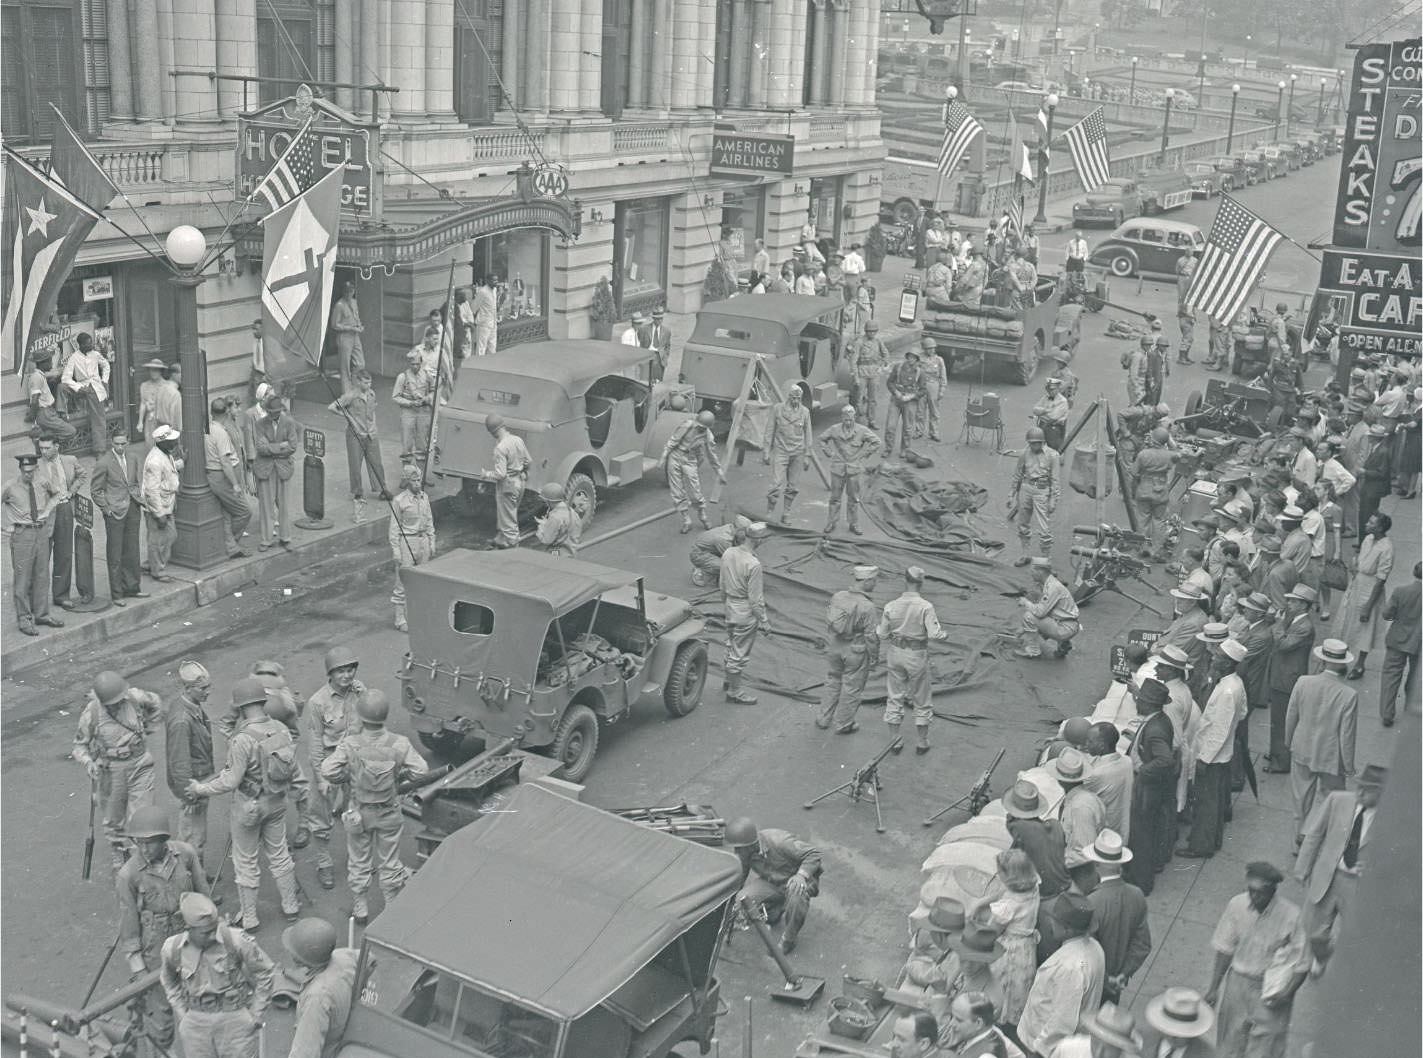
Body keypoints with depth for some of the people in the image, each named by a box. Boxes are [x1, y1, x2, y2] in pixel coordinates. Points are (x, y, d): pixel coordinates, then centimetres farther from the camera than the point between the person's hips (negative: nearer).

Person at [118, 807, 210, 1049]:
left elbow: (203, 894, 3)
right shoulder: (129, 875, -20)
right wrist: (137, 968, -8)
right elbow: (128, 925, -11)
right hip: (156, 951, -3)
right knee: (159, 1005, 4)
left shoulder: (186, 854, -13)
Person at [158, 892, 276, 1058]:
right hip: (196, 1023, 3)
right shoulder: (172, 948, -9)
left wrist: (255, 1016, -5)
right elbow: (168, 980, 14)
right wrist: (182, 1016, 9)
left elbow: (265, 972, -6)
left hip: (235, 1019, -3)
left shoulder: (236, 941, -19)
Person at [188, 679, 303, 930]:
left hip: (249, 806, -6)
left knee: (245, 862, 11)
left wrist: (200, 789, -8)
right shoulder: (281, 729, -8)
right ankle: (290, 907, 34)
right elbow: (293, 771, 1)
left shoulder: (243, 739, -27)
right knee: (279, 854, 22)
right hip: (277, 803, 6)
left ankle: (248, 919, 21)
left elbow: (230, 781, -22)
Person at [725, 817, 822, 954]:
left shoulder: (779, 841, -32)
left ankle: (789, 939, -15)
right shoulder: (744, 852, -14)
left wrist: (801, 875, -44)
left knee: (797, 893, -41)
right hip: (772, 883, 5)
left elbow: (813, 853, -28)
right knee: (744, 899, -22)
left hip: (795, 880, -5)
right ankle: (774, 913, 11)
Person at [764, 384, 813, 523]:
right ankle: (769, 514, -1)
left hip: (797, 454, 2)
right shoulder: (777, 409, -3)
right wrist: (767, 451, 0)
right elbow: (771, 432, 3)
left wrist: (807, 456, 3)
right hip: (781, 452, -2)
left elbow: (807, 435, 6)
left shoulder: (804, 411, 2)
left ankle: (785, 515, 19)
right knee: (777, 484, -11)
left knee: (793, 487, 6)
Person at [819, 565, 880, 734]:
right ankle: (843, 724, 27)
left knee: (833, 682, 24)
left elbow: (828, 623, 4)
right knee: (852, 688, 13)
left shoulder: (837, 596, -8)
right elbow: (871, 636, -20)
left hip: (835, 649, 5)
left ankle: (824, 719, 33)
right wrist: (874, 657, -5)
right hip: (857, 653, -5)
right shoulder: (867, 607, -26)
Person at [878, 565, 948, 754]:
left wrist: (877, 626, 21)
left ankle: (894, 740, 18)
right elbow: (934, 634, -24)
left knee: (895, 697, 14)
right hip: (917, 656, -2)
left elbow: (883, 635, -1)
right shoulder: (926, 606, -18)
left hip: (896, 653, 3)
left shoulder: (891, 606, -8)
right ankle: (922, 742, 21)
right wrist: (944, 634, -2)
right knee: (921, 699, 14)